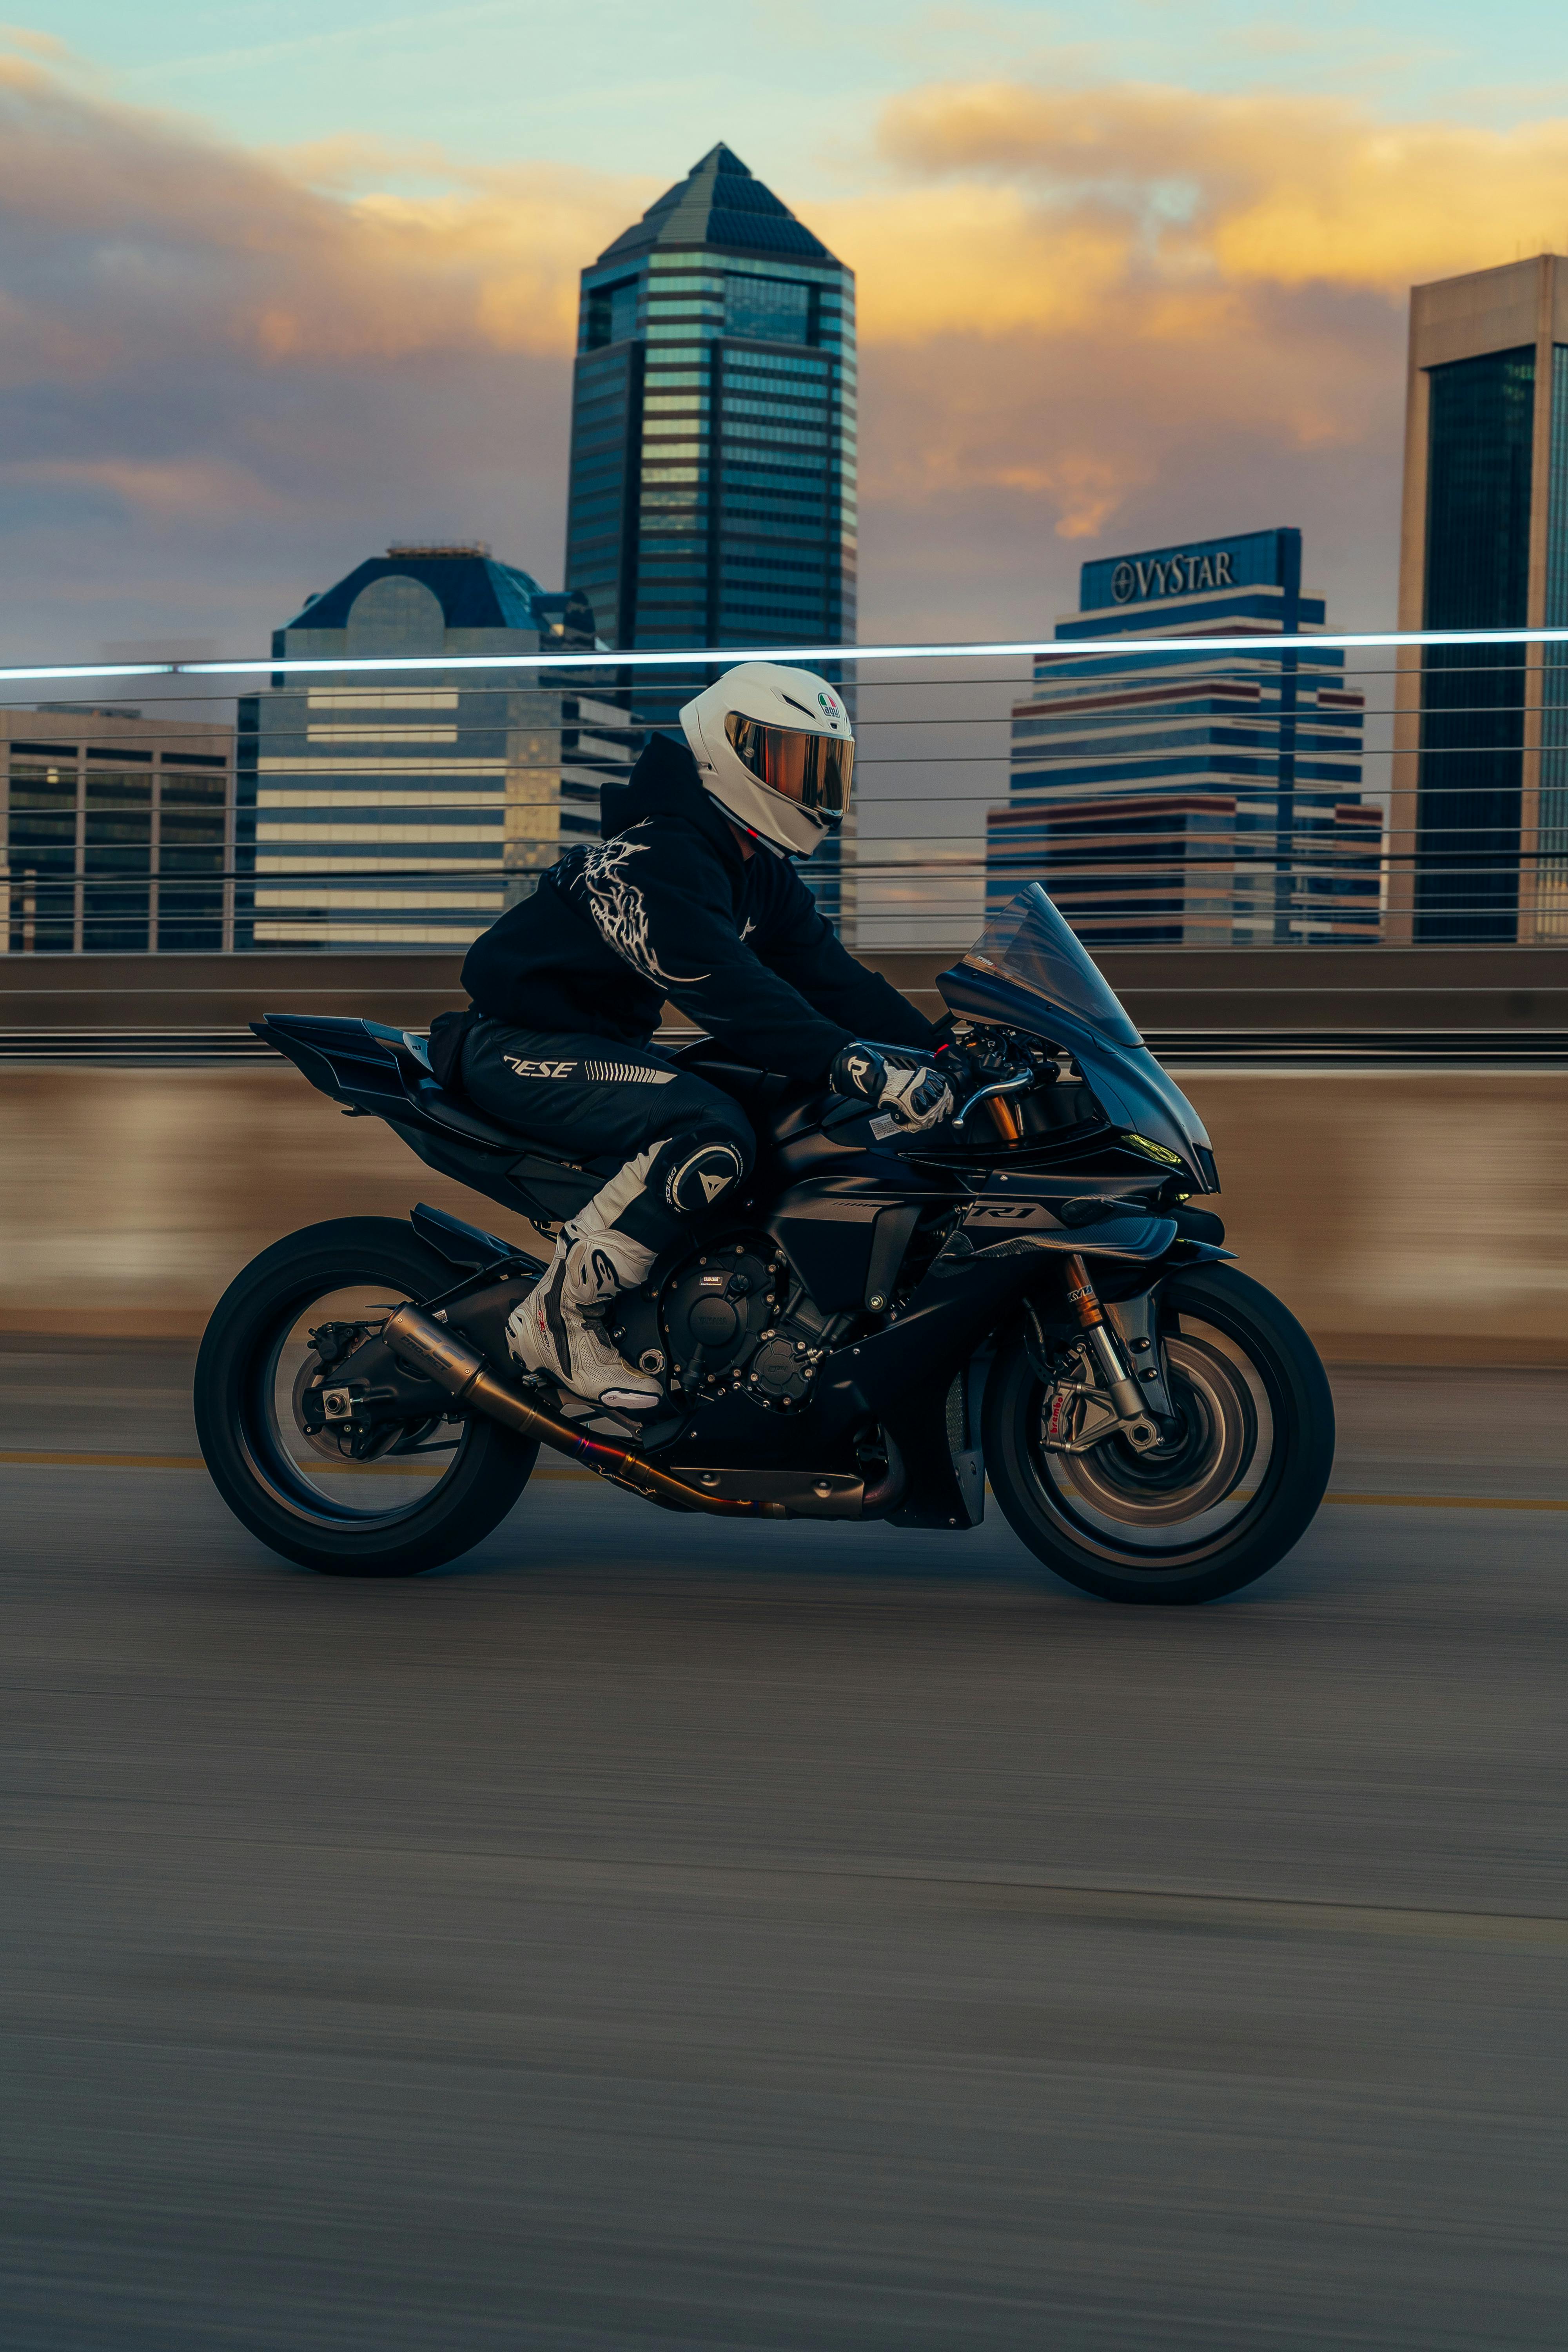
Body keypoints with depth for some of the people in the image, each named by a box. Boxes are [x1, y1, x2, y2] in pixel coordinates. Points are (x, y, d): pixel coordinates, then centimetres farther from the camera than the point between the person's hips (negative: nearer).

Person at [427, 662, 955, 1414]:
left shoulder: (760, 871, 9)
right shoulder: (656, 855, -24)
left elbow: (824, 971, 8)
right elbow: (721, 986, -34)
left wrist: (935, 1051, -5)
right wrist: (858, 1066, -42)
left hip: (607, 1041, 11)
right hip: (524, 1047, -11)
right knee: (711, 1134, -31)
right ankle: (560, 1318, -24)